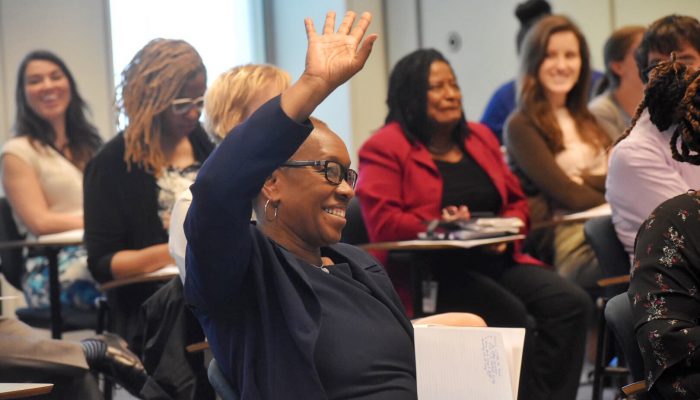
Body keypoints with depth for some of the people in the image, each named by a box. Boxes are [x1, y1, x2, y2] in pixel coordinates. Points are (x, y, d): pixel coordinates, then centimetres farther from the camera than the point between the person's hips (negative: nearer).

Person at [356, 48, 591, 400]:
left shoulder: (481, 138, 21)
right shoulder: (384, 149, 0)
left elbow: (516, 202, 21)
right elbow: (382, 224, -11)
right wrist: (441, 227, -22)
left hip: (496, 260, 7)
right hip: (432, 272, -6)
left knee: (572, 303, -18)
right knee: (512, 315, -31)